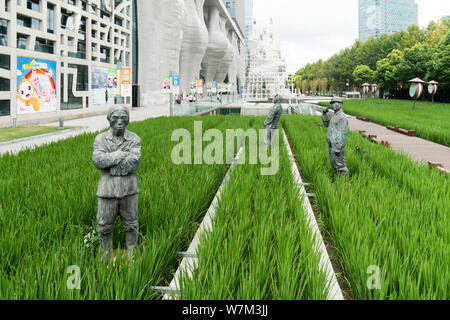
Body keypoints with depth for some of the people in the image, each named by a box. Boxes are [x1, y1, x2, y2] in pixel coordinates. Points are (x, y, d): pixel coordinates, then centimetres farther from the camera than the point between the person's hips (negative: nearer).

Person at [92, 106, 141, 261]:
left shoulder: (134, 139, -2)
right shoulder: (100, 139, 0)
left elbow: (133, 163, -16)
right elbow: (98, 160, -16)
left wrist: (108, 162, -13)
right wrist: (122, 154, -17)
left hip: (128, 187, 0)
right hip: (107, 188, 1)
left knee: (131, 224, 9)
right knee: (104, 225, 9)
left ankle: (131, 256, 25)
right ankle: (105, 257, 27)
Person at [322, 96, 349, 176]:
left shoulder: (342, 117, -18)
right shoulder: (335, 115, 13)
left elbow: (342, 134, -22)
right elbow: (326, 124, 25)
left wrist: (338, 148, -25)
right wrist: (324, 114, 8)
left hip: (337, 145, -10)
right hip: (332, 145, 10)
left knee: (340, 164, -2)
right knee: (334, 163, 18)